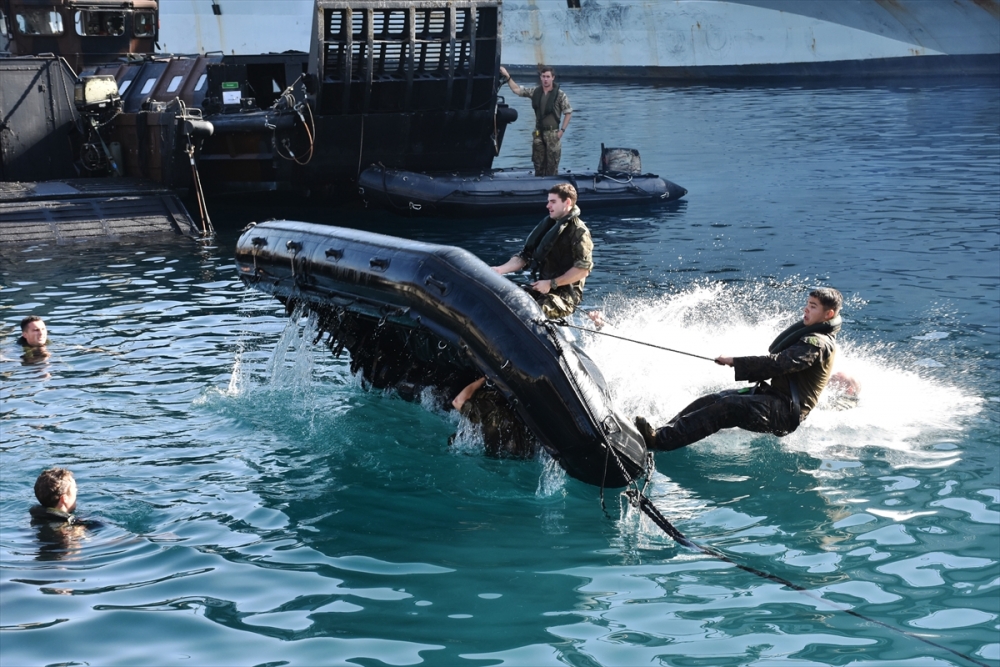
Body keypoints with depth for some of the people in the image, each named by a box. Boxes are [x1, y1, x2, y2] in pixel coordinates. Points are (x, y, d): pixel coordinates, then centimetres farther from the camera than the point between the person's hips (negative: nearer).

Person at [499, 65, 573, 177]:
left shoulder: (560, 94, -8)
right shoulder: (535, 91, 4)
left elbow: (568, 112, -4)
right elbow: (517, 90, 11)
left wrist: (562, 130, -8)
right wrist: (507, 77, 4)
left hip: (553, 133, -4)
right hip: (538, 133, 4)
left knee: (552, 164, -2)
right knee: (538, 163, 8)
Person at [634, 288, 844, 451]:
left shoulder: (818, 343, -13)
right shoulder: (809, 333, 20)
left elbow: (780, 363, -24)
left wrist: (735, 362, -21)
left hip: (787, 410, -10)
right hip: (773, 394, 10)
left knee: (728, 406, -28)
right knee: (711, 400, -8)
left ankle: (660, 440, -39)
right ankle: (660, 433, -20)